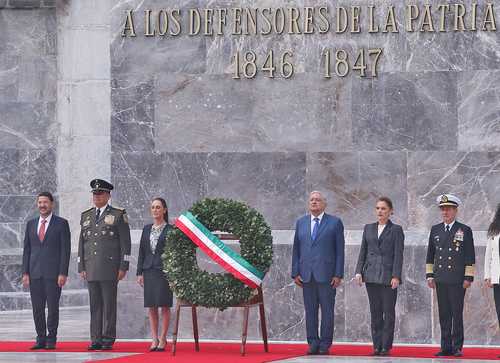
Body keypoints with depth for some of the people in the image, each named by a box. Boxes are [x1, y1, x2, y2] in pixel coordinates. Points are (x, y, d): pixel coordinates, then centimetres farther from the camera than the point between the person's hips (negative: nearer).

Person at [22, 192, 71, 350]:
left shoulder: (61, 223, 0)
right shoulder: (31, 224, 13)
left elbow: (65, 249, -4)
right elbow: (27, 250, 13)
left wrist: (63, 273, -11)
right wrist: (25, 273, 4)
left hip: (53, 272, -4)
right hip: (35, 273, 4)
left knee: (53, 307, -3)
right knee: (37, 308, 3)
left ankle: (51, 340, 5)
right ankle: (41, 339, 10)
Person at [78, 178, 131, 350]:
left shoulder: (118, 215, 2)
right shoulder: (86, 216, 16)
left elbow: (125, 243, -1)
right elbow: (82, 243, 17)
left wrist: (123, 267, -7)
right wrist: (81, 267, 9)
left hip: (110, 268, -4)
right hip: (91, 269, 4)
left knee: (109, 304, -3)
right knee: (95, 304, 4)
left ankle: (108, 339, 0)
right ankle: (96, 339, 6)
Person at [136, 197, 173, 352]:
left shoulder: (170, 229, -1)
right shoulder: (147, 229, 13)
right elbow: (142, 251, 13)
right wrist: (139, 272, 7)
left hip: (164, 270, -5)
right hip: (149, 271, 5)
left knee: (164, 305, -2)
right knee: (151, 306, 4)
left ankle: (163, 339, 2)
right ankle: (154, 339, 9)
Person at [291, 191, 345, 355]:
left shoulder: (335, 223, 3)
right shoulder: (301, 223, 13)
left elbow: (340, 250, 0)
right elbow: (296, 249, 12)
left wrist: (338, 274, -7)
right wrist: (295, 273, 4)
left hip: (326, 274, -3)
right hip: (306, 274, 3)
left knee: (327, 310, -1)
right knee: (310, 311, 4)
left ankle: (325, 345, 3)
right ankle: (313, 343, 8)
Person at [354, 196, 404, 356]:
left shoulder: (396, 230, 1)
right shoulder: (368, 228, 13)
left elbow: (398, 255, -4)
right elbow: (363, 251, 13)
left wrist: (396, 276, -12)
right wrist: (359, 272, 3)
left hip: (388, 276, -4)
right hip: (371, 276, 4)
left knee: (388, 313, -2)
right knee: (375, 313, 5)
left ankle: (386, 347, 1)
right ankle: (377, 346, 8)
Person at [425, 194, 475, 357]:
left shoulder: (465, 230, 2)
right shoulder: (435, 230, 13)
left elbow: (470, 257, 0)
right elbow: (430, 255, 17)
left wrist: (468, 278, -5)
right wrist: (429, 275, 10)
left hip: (457, 280, -4)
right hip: (440, 280, 4)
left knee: (457, 315, -3)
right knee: (444, 315, 5)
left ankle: (457, 347, 1)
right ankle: (446, 347, 9)